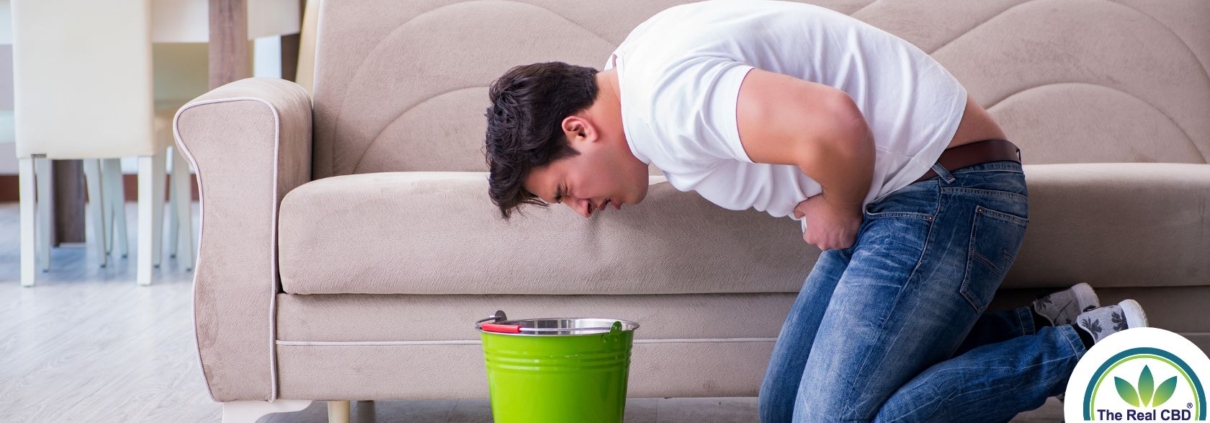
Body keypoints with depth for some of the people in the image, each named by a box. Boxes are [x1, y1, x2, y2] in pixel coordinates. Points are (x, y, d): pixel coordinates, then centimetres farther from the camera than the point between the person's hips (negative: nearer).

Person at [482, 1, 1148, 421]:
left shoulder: (665, 93, -20)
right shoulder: (638, 65, 13)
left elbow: (832, 127, -35)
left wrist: (839, 212, -14)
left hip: (947, 186, -11)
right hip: (887, 199, 11)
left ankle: (1080, 349, -6)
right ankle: (1038, 326, 10)